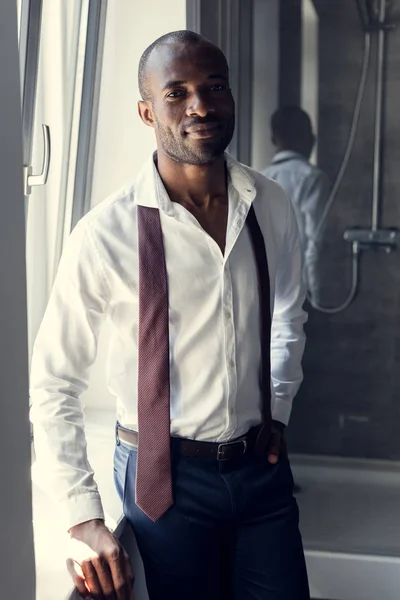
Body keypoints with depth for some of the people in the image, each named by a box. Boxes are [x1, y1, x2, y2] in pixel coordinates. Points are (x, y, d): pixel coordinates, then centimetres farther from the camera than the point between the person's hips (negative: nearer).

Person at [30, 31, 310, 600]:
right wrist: (86, 522, -14)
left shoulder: (272, 206, -3)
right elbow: (53, 386, -11)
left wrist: (277, 410, 10)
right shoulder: (106, 234, -17)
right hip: (167, 473, -3)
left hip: (261, 463, 4)